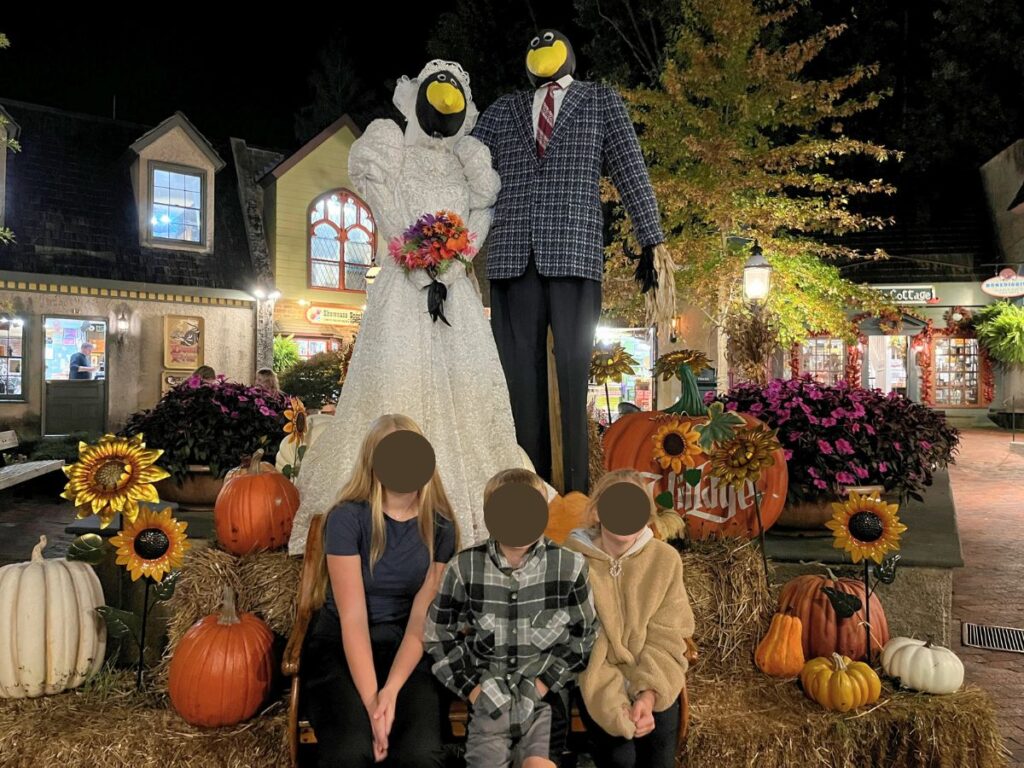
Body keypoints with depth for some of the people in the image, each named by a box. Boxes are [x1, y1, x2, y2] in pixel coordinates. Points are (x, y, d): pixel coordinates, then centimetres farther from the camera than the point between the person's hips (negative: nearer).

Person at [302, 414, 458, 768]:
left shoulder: (441, 527, -2)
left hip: (409, 651, 2)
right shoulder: (347, 518, -11)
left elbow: (422, 619, -7)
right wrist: (370, 700, -23)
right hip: (340, 648, -2)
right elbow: (352, 618, -15)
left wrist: (391, 691, -20)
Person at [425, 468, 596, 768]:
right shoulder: (465, 567, -6)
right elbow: (440, 637, 4)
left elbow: (582, 636, 3)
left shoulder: (569, 565, -6)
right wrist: (473, 689, -3)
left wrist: (542, 684, -5)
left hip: (545, 691, -1)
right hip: (489, 694, 1)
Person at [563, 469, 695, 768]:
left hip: (652, 678, 2)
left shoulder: (666, 558, -6)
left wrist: (648, 694, -19)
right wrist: (616, 705, -21)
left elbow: (666, 638, -5)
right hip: (595, 679, -2)